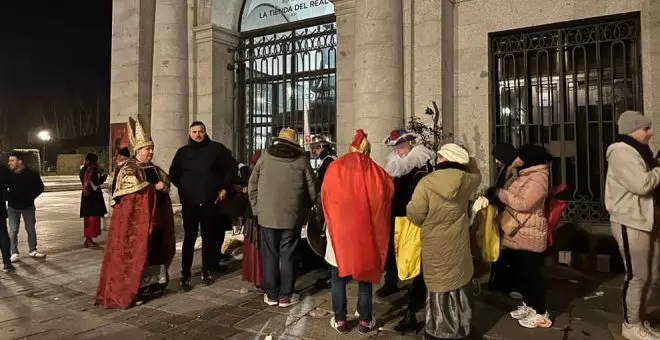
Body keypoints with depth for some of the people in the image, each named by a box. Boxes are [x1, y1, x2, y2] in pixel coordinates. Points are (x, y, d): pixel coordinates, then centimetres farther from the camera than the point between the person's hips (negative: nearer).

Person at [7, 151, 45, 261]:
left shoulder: (31, 174, -12)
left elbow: (40, 187, -2)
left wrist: (30, 197, -9)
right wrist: (8, 198, -7)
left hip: (28, 206, -1)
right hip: (13, 207, 1)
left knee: (31, 229, 8)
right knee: (13, 230, 3)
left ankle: (32, 251, 20)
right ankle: (14, 253, 12)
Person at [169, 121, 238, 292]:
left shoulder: (217, 149, 2)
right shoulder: (183, 152, 8)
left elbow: (232, 167, 6)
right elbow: (174, 174, 18)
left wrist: (225, 188, 0)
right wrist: (184, 188, 8)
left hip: (211, 201, 0)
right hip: (189, 202, 1)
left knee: (210, 238, 7)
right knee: (189, 239, -1)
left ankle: (207, 271, 21)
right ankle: (185, 277, 3)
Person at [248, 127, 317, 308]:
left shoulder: (265, 156, 2)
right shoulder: (301, 160, -1)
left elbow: (252, 185, 6)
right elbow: (312, 188, 1)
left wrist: (257, 208, 15)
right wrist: (304, 211, 13)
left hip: (267, 215, 1)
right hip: (292, 216, -1)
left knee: (270, 255, 10)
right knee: (288, 255, 7)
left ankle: (271, 294, 18)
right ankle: (285, 295, 15)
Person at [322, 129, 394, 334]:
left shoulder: (334, 168, -3)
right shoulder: (376, 172, -2)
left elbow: (325, 198, 3)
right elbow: (388, 196, 5)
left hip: (340, 229, 0)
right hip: (367, 231, 1)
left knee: (339, 276, 13)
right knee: (365, 275, 13)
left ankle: (340, 320, 18)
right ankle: (365, 321, 21)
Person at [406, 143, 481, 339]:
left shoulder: (426, 182, -18)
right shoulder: (466, 180, -6)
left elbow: (415, 216, -14)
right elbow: (477, 176, 20)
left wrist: (410, 206, 6)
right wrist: (467, 159, 22)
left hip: (436, 247, -4)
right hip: (459, 245, 4)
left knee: (439, 287, 8)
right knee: (459, 285, 17)